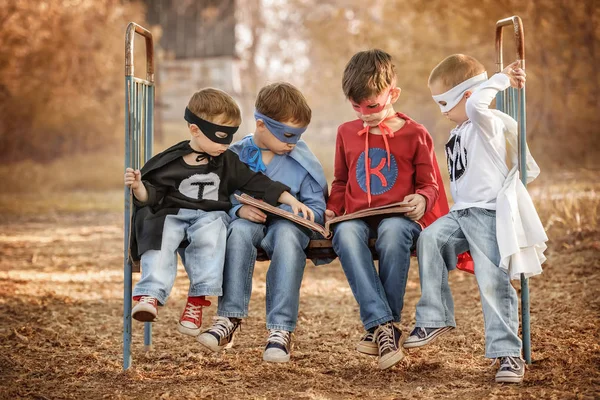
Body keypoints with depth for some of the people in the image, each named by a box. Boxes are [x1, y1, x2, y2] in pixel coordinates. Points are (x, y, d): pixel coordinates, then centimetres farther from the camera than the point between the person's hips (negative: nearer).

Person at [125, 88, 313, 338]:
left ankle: (197, 301, -36)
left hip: (211, 216, 1)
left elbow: (257, 183, 13)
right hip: (172, 214, -1)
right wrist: (139, 188, -17)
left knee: (209, 235, -35)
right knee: (161, 237, -34)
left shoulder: (227, 161, 13)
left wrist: (291, 200, 4)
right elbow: (153, 195, 6)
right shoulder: (170, 162, 5)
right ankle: (151, 296, -45)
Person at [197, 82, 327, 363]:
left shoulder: (303, 161, 4)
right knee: (239, 229, -36)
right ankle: (229, 319, -37)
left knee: (287, 234, -38)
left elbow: (317, 210, 3)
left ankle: (280, 330, -44)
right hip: (250, 223, 1)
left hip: (289, 225, -1)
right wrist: (240, 210, -21)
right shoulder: (236, 156, 3)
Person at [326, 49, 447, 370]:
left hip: (400, 217, -2)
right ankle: (381, 324, -45)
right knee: (345, 234, -36)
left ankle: (381, 327, -34)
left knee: (393, 232, -41)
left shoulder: (415, 134, 8)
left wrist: (422, 200, -13)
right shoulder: (347, 133, 18)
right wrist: (331, 209, 8)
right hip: (357, 218, 3)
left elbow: (429, 184, 10)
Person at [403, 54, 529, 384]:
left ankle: (508, 353, -10)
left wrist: (501, 79, -21)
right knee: (428, 239, -18)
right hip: (460, 212, 8)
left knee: (493, 282, -14)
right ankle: (435, 318, -13)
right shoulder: (457, 133, 22)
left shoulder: (486, 122, -7)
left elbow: (475, 104, -33)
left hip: (488, 213, -8)